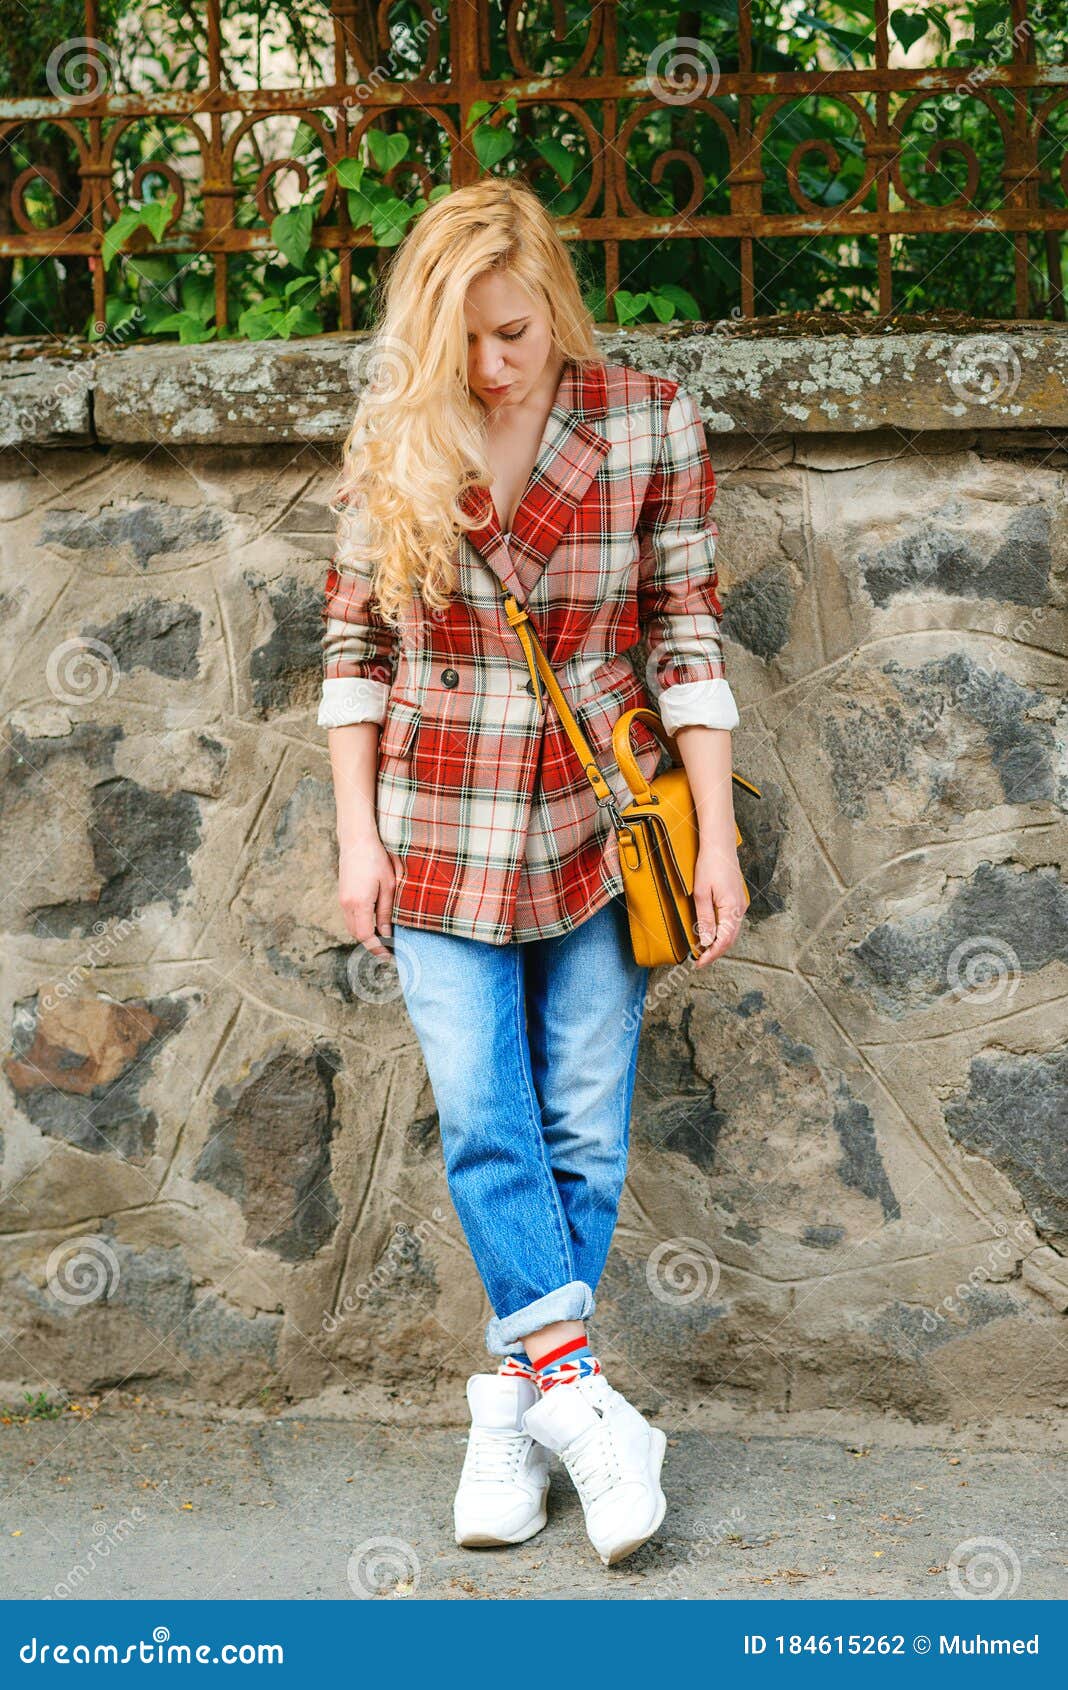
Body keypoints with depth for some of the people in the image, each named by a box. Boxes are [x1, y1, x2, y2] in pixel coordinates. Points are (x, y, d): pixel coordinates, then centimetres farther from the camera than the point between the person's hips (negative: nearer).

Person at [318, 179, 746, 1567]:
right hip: (442, 833, 0)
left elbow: (688, 637, -2)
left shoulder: (651, 424, -6)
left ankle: (519, 1402, 17)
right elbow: (354, 643, 3)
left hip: (597, 828, 0)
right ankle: (580, 1394, 2)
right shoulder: (394, 440, -4)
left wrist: (717, 838, -5)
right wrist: (358, 834, -1)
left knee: (584, 1134, 4)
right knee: (484, 1128, -5)